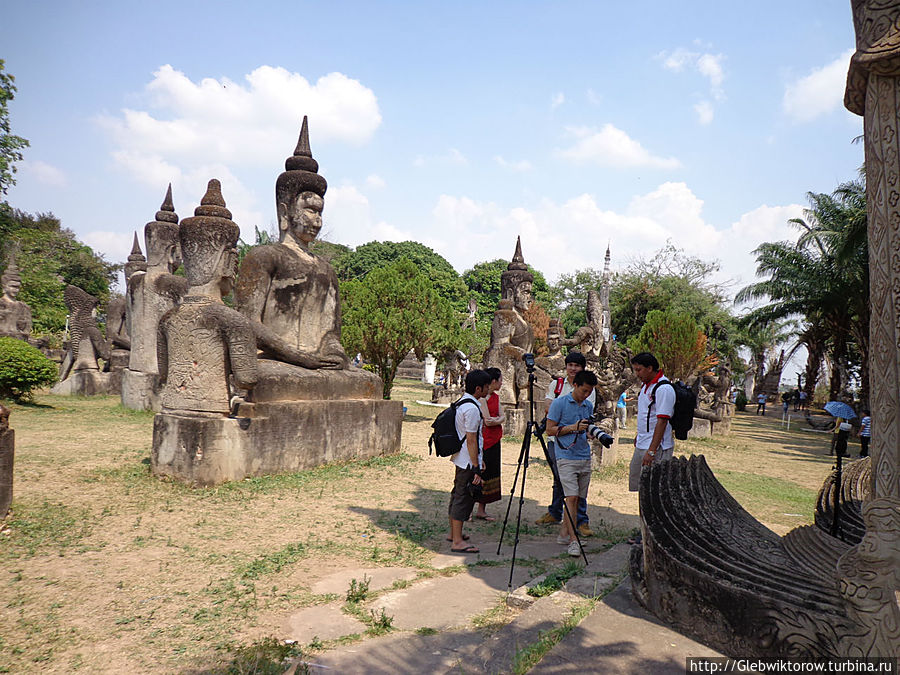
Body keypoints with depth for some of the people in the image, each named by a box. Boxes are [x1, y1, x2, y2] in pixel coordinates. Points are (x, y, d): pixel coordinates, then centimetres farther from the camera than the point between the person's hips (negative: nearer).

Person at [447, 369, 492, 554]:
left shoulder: (461, 403, 11)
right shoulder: (472, 408, -20)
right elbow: (471, 440, -21)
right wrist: (476, 468, -19)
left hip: (460, 459, 10)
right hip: (468, 462, -10)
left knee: (458, 495, 19)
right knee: (464, 498, -4)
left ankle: (454, 533, 32)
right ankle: (457, 541, 2)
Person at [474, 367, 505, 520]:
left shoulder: (496, 397, 14)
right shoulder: (481, 397, -13)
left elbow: (503, 417, 7)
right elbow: (487, 421, -17)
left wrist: (496, 420, -11)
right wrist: (498, 419, -2)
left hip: (494, 440, 9)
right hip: (483, 441, -9)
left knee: (490, 472, 10)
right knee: (479, 473, -5)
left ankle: (481, 510, 18)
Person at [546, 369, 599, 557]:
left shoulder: (589, 406, 13)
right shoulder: (559, 403, -5)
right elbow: (550, 430, -6)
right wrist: (573, 427, -15)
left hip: (585, 458, 6)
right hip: (566, 458, -6)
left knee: (579, 499, 9)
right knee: (571, 497, -12)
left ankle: (564, 533, 22)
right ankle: (573, 540, -10)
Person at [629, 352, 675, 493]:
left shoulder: (663, 389, -19)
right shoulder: (646, 384, 10)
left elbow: (662, 422, -23)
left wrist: (651, 451, -25)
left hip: (656, 447, -9)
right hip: (642, 445, 10)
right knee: (634, 484, 16)